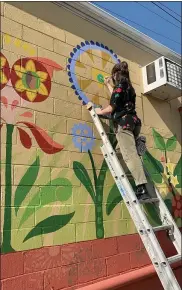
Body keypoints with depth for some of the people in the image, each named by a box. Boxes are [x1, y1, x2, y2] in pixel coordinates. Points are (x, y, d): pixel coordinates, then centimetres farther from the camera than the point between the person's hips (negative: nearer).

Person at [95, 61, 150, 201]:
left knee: (130, 155, -18)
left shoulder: (119, 86, -3)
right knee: (133, 154, 14)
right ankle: (144, 187, 9)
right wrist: (108, 84, 55)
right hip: (134, 121, 10)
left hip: (124, 123, -9)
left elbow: (111, 108, -8)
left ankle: (142, 189, -27)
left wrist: (100, 112, 12)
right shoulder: (129, 87, 23)